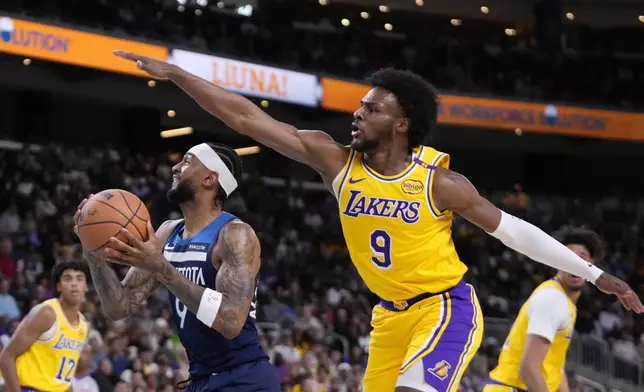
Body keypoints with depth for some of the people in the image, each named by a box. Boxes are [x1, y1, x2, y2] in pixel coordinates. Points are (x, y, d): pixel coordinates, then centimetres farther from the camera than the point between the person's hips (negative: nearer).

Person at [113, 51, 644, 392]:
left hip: (447, 306, -6)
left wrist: (595, 275, -7)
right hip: (392, 313, 6)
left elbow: (511, 229, -8)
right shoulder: (337, 161, -7)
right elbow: (247, 118, -10)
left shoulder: (439, 181, -17)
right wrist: (175, 75, -13)